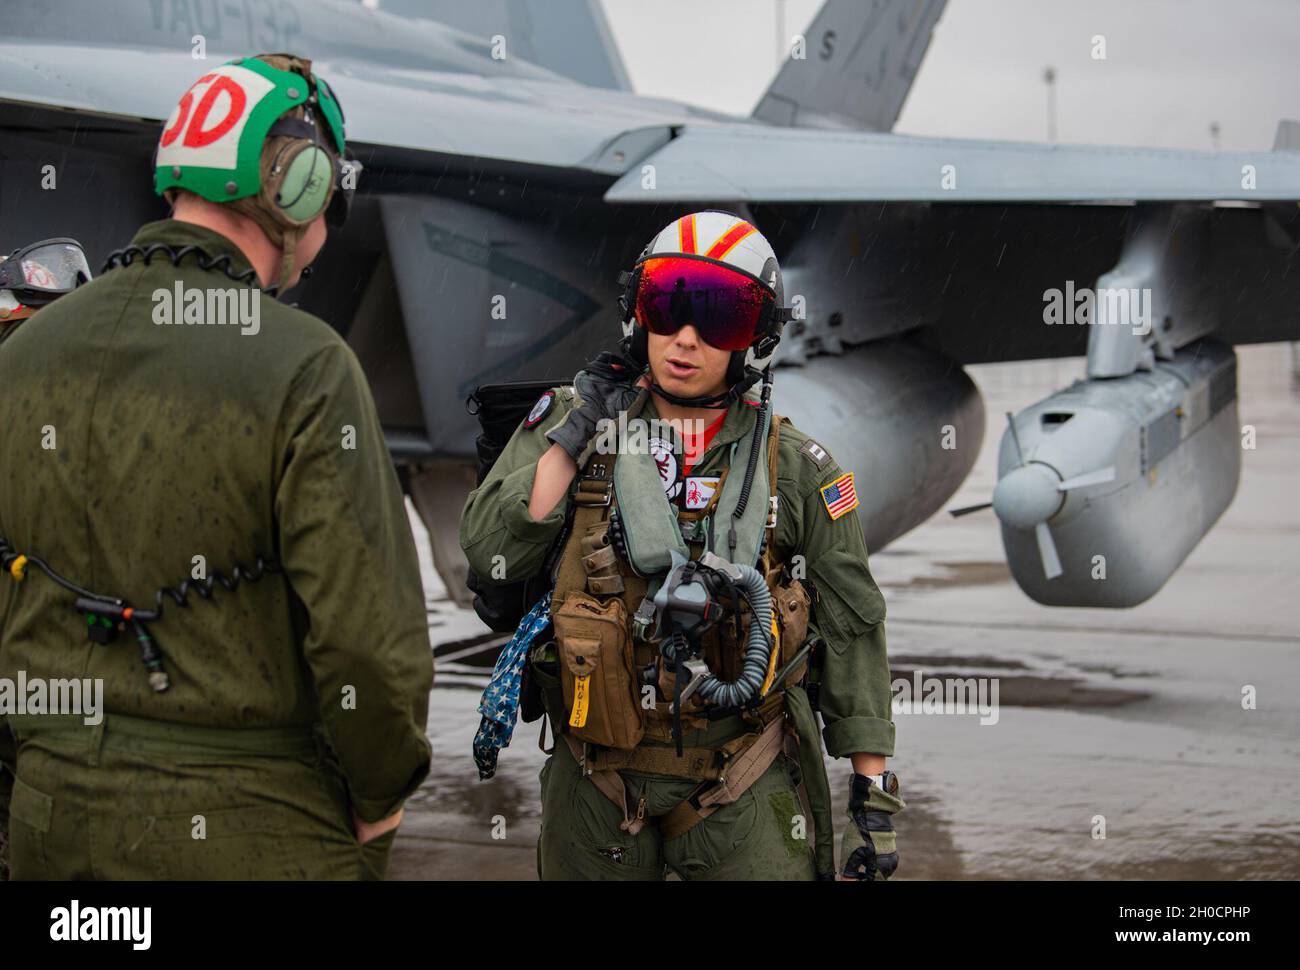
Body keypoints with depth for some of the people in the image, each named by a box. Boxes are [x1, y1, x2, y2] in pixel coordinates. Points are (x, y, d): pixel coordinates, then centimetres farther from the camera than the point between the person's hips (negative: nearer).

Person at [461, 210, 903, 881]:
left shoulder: (794, 469, -1)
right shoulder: (574, 426, 1)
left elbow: (852, 633, 3)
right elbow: (490, 554, -9)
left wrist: (874, 794, 0)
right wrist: (576, 434, -12)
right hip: (597, 786, 1)